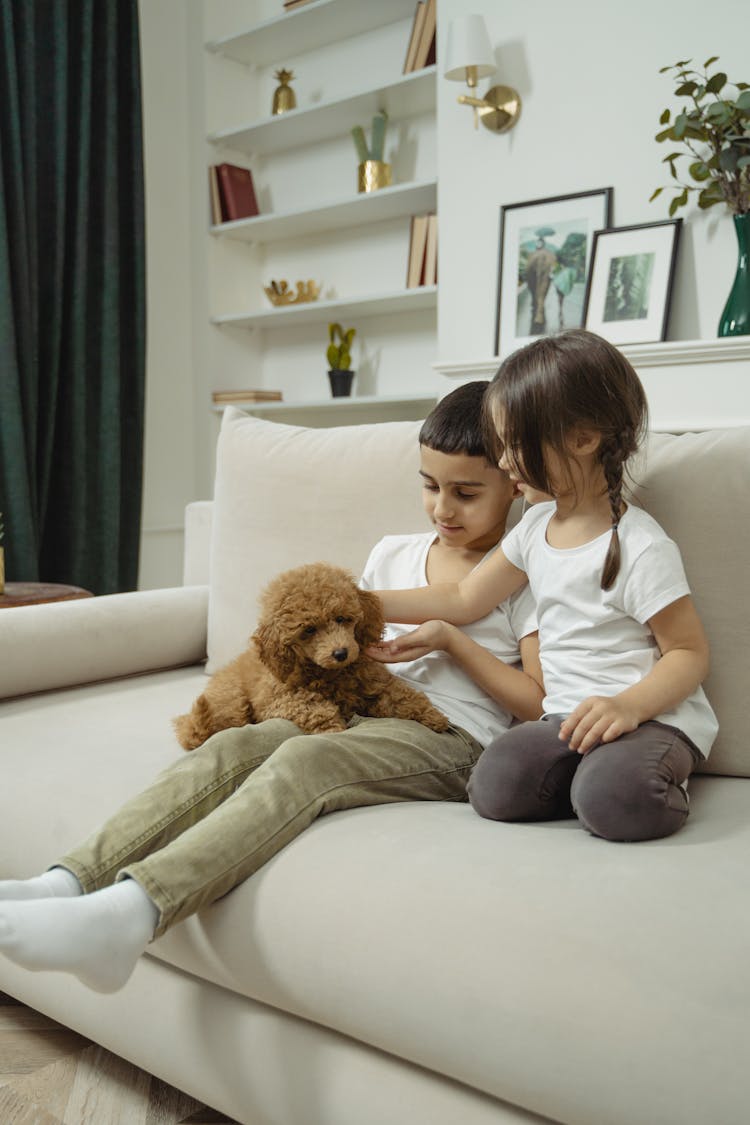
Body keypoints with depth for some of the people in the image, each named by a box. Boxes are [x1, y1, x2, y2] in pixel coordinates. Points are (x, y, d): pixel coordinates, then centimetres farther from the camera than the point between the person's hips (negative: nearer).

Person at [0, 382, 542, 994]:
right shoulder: (394, 553, 21)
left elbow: (542, 703, -2)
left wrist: (451, 639, -8)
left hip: (450, 740, -5)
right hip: (361, 714, 6)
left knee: (304, 759, -34)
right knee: (234, 744, -24)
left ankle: (131, 910, -50)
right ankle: (67, 882, -35)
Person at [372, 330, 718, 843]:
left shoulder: (642, 548, -14)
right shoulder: (536, 526, 9)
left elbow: (690, 652, -9)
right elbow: (464, 599, 15)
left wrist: (629, 705, -28)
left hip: (652, 716, -5)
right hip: (569, 715, 5)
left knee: (614, 799, -34)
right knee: (495, 785, -22)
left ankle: (658, 784, -3)